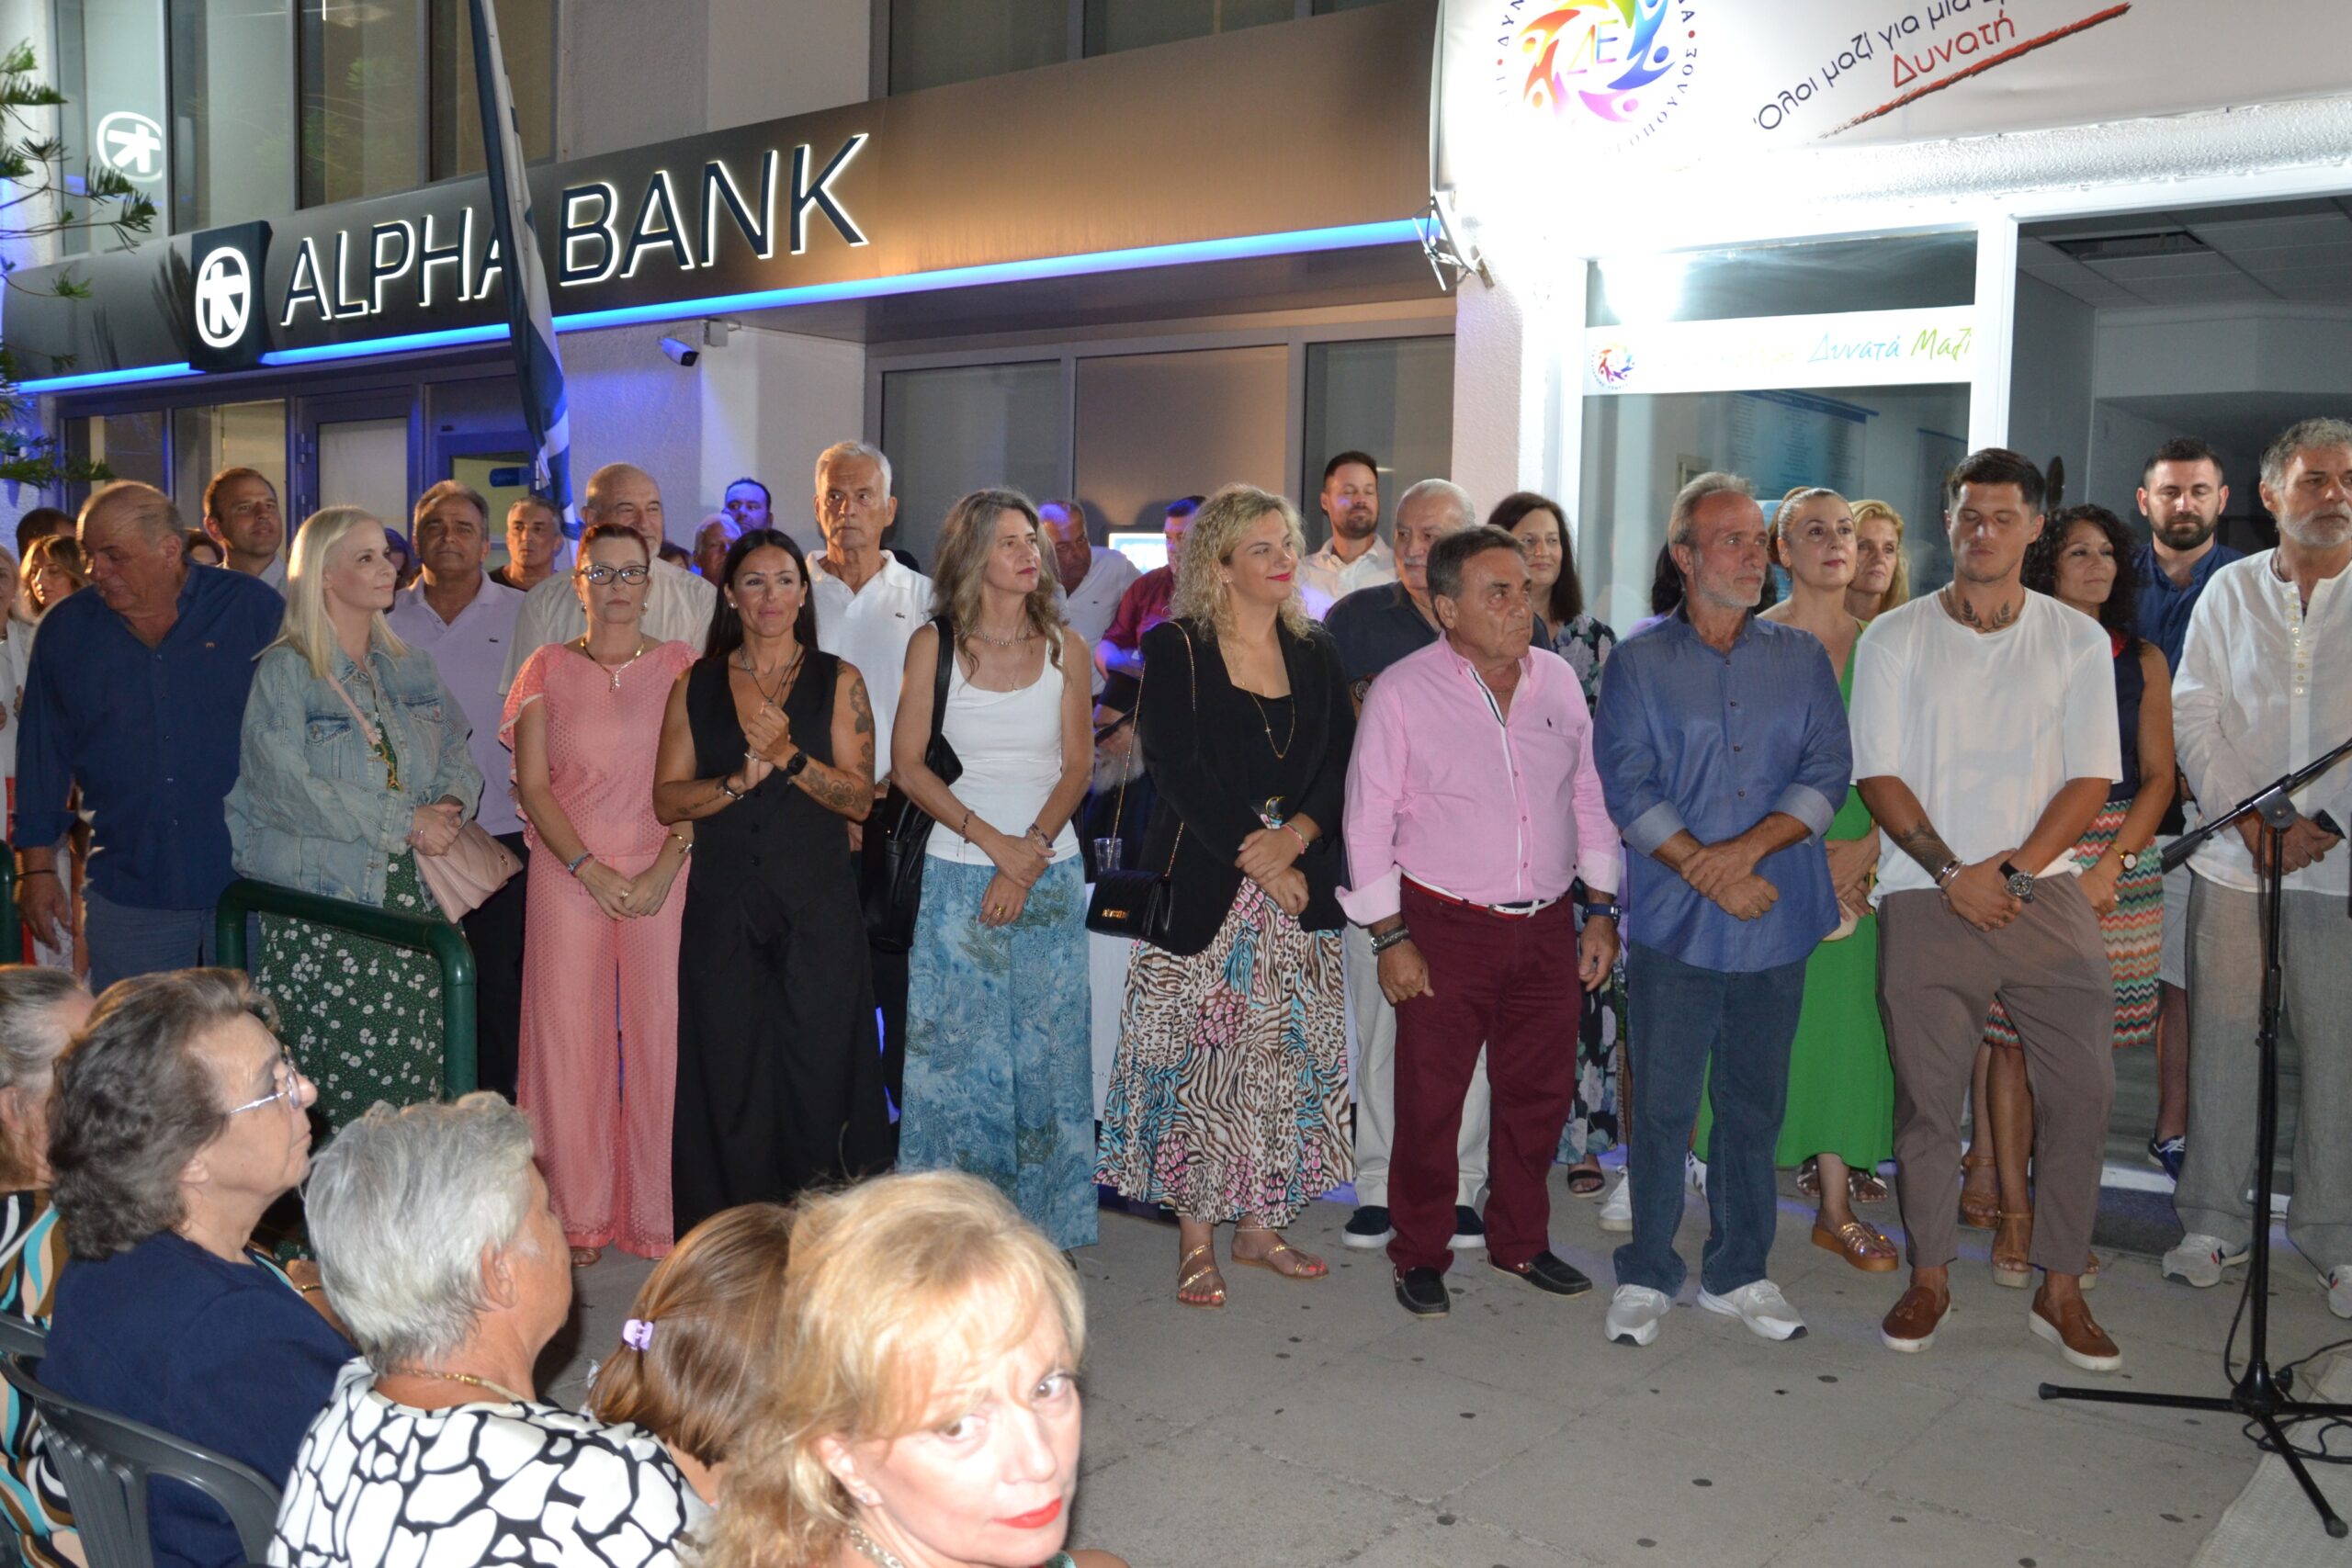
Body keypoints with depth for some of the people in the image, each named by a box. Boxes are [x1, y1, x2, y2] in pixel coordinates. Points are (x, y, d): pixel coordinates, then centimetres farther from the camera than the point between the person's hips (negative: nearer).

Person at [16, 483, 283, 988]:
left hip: (248, 886, -2)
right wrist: (37, 868, 7)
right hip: (126, 898, 2)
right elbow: (42, 756, 10)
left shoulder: (256, 610, -1)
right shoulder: (66, 631, 7)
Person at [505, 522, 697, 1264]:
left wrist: (666, 868, -11)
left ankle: (658, 1213, 10)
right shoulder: (548, 669, 8)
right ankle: (576, 1216, 13)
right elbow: (531, 785, 3)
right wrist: (591, 869, -8)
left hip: (661, 875, 0)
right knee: (569, 1031, 2)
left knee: (658, 1031, -1)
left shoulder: (681, 666, 6)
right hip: (570, 872, 1)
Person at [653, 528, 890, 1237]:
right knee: (727, 1070, 2)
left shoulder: (838, 681, 5)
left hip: (817, 909, -1)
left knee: (818, 1065, -2)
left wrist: (788, 756, -16)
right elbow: (668, 799, 4)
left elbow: (860, 797, -2)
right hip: (723, 907, 2)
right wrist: (741, 779, -12)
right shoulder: (695, 686, 10)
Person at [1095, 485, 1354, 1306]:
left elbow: (1342, 765, 6)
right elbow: (1180, 770, -11)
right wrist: (1258, 860, -15)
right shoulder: (1176, 648, -3)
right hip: (1204, 884, -4)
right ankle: (1196, 1237, 10)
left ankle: (1260, 1224, 21)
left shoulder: (1315, 653, 11)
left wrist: (1296, 834, -12)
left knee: (1284, 1058, 7)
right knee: (1199, 1060, -1)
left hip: (1299, 883, 4)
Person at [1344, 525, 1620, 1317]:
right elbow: (1369, 819, -6)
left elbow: (1589, 798, 14)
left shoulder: (1558, 680, 7)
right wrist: (1390, 936, -9)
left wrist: (1600, 910, 11)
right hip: (1445, 927, -4)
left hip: (1547, 925, 4)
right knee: (1429, 1101, 1)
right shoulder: (1403, 691, -7)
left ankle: (1520, 1240, 30)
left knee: (1540, 1091, 12)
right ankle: (1419, 1254, 19)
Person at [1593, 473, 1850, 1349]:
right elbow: (1626, 787, -5)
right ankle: (1647, 1277, 15)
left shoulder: (1800, 658, 11)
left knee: (1754, 1105, 10)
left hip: (1779, 922, 3)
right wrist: (1709, 875, -14)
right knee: (1662, 1104, 2)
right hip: (1675, 922, -2)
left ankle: (1738, 1274, 23)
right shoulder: (1639, 661, 3)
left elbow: (1829, 774, 0)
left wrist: (1748, 848, -14)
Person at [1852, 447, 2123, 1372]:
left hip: (2044, 891, 1)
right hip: (1927, 896, -1)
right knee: (1926, 1095, 2)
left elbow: (2092, 777, 3)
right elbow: (1879, 776, -1)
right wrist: (1952, 873, -11)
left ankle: (2061, 1290, 11)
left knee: (2081, 1087, -3)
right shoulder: (1895, 638, 4)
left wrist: (2017, 868, -11)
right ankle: (1929, 1278, 16)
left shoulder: (2077, 639, 8)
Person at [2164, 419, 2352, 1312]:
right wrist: (2251, 820, -6)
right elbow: (2192, 716, 4)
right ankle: (2214, 1221, 17)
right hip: (2232, 860, 1)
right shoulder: (2231, 590, 8)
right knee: (2221, 1043, 4)